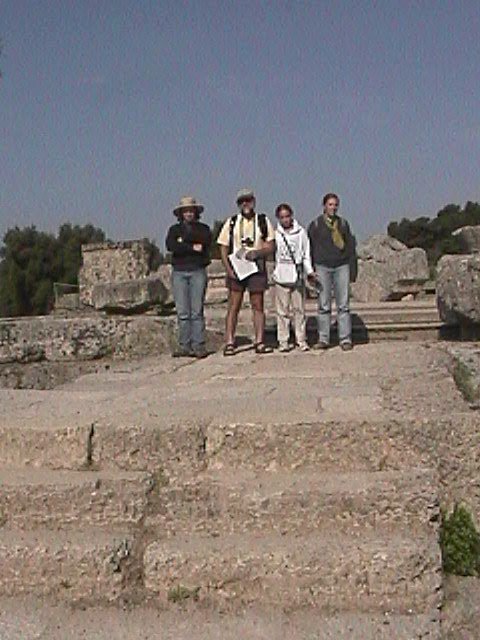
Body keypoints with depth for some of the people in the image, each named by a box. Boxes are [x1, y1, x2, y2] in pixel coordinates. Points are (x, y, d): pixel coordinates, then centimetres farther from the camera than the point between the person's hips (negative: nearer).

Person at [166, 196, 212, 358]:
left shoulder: (203, 228, 13)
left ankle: (198, 346, -5)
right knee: (182, 312, -1)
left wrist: (183, 241, -4)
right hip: (179, 272, 2)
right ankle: (184, 346, 1)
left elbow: (205, 241, -10)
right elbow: (170, 246, -5)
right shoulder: (174, 229, 15)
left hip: (198, 271, -1)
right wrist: (192, 247, -9)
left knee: (197, 311, -6)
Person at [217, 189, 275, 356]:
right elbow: (223, 248, 4)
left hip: (256, 268, 0)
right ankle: (229, 343, 0)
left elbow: (271, 246, 3)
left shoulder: (263, 221, 7)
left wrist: (257, 253, -17)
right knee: (233, 306, -2)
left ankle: (259, 342, 6)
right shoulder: (231, 222, 6)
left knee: (258, 305, 3)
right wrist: (228, 269, -8)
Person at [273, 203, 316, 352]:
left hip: (298, 276, 1)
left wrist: (309, 271, 1)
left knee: (299, 309, 4)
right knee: (282, 310, 1)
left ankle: (301, 340, 11)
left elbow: (306, 253, 10)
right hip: (281, 276, -1)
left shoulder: (301, 232, 6)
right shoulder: (275, 234, 3)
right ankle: (283, 341, 6)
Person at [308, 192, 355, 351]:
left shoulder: (343, 223, 13)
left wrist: (347, 259, 5)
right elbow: (310, 247, 5)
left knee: (344, 304, -1)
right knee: (324, 305, -1)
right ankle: (323, 339, 4)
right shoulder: (316, 224, 5)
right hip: (322, 266, -2)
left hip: (342, 266, 2)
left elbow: (350, 243, 17)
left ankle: (345, 339, 1)